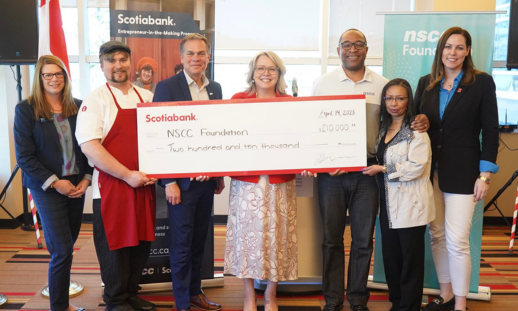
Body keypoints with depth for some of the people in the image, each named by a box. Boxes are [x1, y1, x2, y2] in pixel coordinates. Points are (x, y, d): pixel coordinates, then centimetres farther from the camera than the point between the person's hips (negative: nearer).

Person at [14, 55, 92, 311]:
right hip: (47, 188, -4)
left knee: (67, 246, 12)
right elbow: (24, 156, -7)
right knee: (62, 249, -5)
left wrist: (86, 178, -3)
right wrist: (54, 183, -12)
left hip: (77, 186, 4)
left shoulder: (77, 107, 5)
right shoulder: (26, 110, -5)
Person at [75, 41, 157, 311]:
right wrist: (128, 175, -18)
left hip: (144, 185, 5)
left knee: (141, 242, 13)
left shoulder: (147, 97, 10)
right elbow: (89, 146, -16)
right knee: (116, 245, 5)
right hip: (112, 187, -5)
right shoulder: (95, 100, -6)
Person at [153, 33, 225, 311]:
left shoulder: (215, 88, 9)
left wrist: (221, 174, 12)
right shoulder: (167, 87, -8)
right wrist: (169, 181, -14)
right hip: (181, 179, -5)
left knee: (199, 241, 16)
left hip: (207, 178, 5)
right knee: (181, 243, 5)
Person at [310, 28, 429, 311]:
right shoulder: (323, 83, 4)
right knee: (332, 238, 8)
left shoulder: (382, 85, 6)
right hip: (331, 171, -1)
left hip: (367, 170, 1)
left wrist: (419, 122, -10)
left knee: (363, 240, 9)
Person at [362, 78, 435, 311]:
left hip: (410, 204, -7)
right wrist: (374, 168, 9)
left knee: (410, 258, 3)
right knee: (390, 255, 11)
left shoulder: (417, 131, -11)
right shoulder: (383, 129, 13)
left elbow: (415, 168, -19)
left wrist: (382, 169, -14)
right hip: (388, 202, 7)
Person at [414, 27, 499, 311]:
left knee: (457, 241, -5)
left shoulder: (481, 82, -3)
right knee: (437, 236, 10)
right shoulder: (426, 83, 7)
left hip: (462, 173, -4)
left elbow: (490, 131, -4)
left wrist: (485, 175, -8)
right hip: (430, 170, 4)